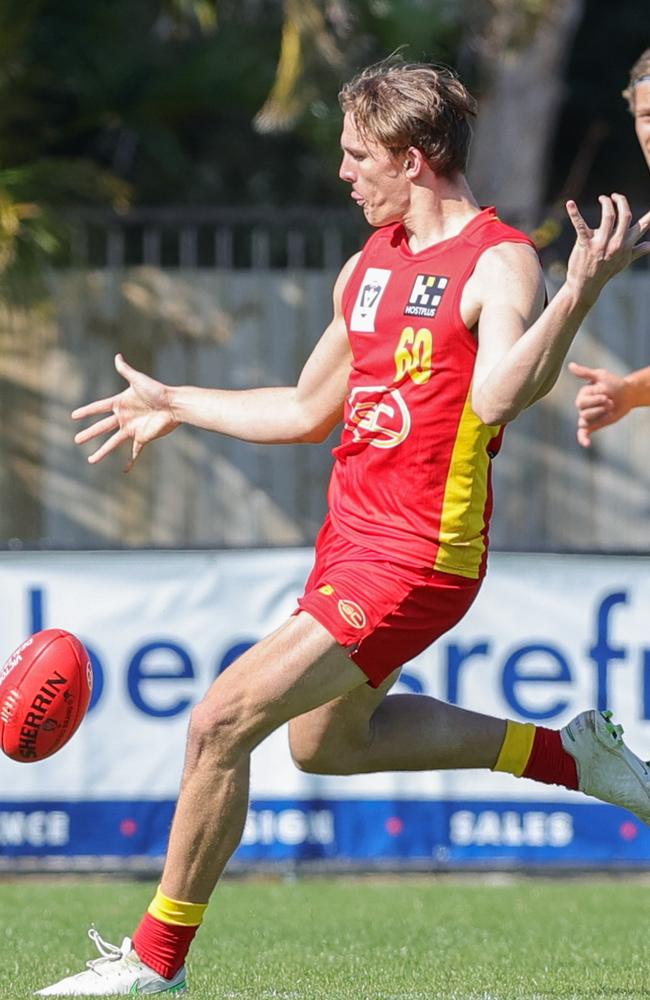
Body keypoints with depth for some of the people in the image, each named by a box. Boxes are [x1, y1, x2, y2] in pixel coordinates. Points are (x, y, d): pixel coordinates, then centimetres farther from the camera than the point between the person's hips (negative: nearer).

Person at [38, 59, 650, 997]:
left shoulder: (499, 266, -15)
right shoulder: (370, 264, 11)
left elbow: (496, 399, -35)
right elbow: (306, 410, 23)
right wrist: (174, 406, 30)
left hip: (416, 559, -10)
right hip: (350, 534, 10)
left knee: (223, 721, -14)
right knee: (327, 740, 26)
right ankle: (568, 755, 34)